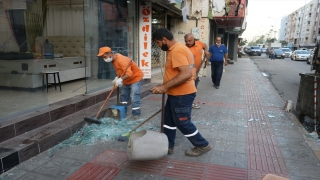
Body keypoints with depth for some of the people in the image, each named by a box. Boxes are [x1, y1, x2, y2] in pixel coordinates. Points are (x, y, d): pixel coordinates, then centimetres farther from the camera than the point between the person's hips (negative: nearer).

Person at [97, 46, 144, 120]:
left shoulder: (121, 60, -34)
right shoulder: (113, 59, -3)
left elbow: (129, 73, -42)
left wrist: (121, 79, -55)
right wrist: (116, 78, -9)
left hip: (135, 77, -10)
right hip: (126, 80, 10)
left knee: (134, 96, -12)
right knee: (123, 95, 16)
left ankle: (136, 114, -4)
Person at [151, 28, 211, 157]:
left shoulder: (177, 51, -22)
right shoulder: (176, 49, 12)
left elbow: (186, 74, -32)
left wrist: (164, 87, -32)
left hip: (182, 94, -11)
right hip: (176, 93, 11)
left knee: (182, 123, 3)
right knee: (169, 120, 17)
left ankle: (202, 146, 21)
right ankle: (168, 146, 30)